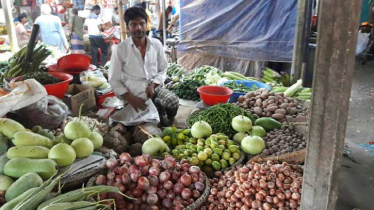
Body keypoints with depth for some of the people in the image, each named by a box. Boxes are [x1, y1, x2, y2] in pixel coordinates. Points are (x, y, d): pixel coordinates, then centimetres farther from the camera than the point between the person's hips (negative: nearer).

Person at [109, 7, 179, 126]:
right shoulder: (120, 49, -8)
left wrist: (153, 85, -10)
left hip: (154, 88, 3)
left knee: (174, 101, -26)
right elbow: (114, 81, -4)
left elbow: (163, 70, 9)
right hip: (134, 93, -3)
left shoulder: (156, 44, 0)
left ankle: (166, 129, 1)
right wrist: (130, 98, -16)